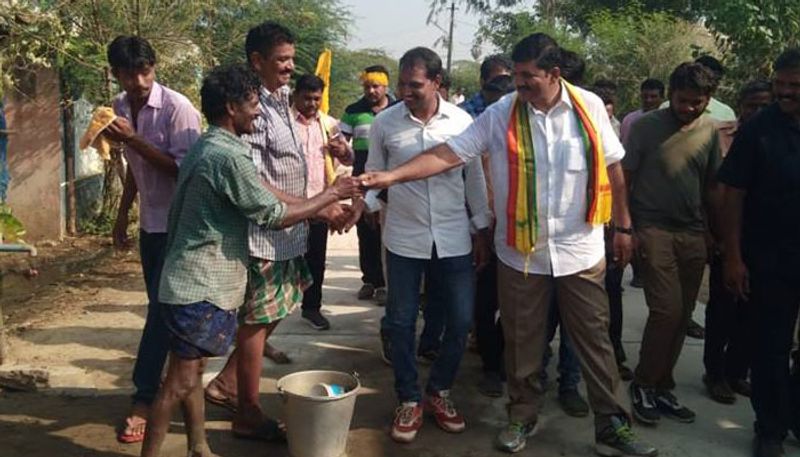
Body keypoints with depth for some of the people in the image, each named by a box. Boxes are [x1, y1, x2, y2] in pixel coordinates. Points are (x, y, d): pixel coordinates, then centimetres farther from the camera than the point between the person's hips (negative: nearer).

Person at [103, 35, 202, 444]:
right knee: (162, 306, 13)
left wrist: (133, 139, -26)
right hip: (149, 222, 7)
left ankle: (143, 400, 2)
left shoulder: (177, 108, -16)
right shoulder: (120, 107, 5)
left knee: (162, 307, -5)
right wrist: (122, 216, 18)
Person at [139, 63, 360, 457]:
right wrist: (332, 194, -7)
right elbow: (274, 215, -15)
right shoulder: (228, 155, -19)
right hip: (199, 286, -10)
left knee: (192, 373, 16)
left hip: (198, 281, 10)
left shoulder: (206, 146, 12)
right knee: (180, 381, -2)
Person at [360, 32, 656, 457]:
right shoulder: (500, 114, -7)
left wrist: (623, 226, 8)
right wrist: (392, 175, -23)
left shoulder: (589, 107, -4)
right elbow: (448, 153, -12)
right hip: (521, 252, 0)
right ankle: (522, 417, 31)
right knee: (522, 341, 12)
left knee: (594, 339, 9)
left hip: (580, 249, 0)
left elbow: (612, 168, 5)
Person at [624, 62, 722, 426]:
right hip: (654, 229, -4)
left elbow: (712, 185, 13)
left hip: (693, 234, 4)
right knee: (667, 310, -11)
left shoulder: (710, 130, 8)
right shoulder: (646, 126, -4)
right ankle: (643, 385, 8)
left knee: (682, 315, 6)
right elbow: (624, 178, -2)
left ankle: (662, 387, 22)